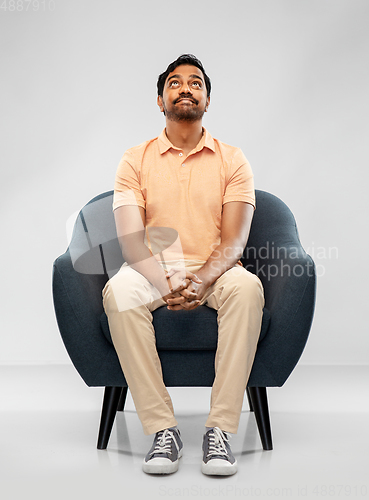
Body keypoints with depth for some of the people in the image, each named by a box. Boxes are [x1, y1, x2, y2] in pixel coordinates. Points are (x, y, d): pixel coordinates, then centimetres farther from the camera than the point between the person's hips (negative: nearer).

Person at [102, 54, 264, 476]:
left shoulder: (232, 160, 7)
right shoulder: (135, 160, 7)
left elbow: (235, 240, -4)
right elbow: (130, 239, -5)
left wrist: (203, 278, -25)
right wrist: (165, 280, -25)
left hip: (214, 269, 0)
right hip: (152, 268, 0)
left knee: (247, 287, -34)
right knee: (118, 291, -33)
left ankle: (220, 429, -29)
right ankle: (162, 429, -27)